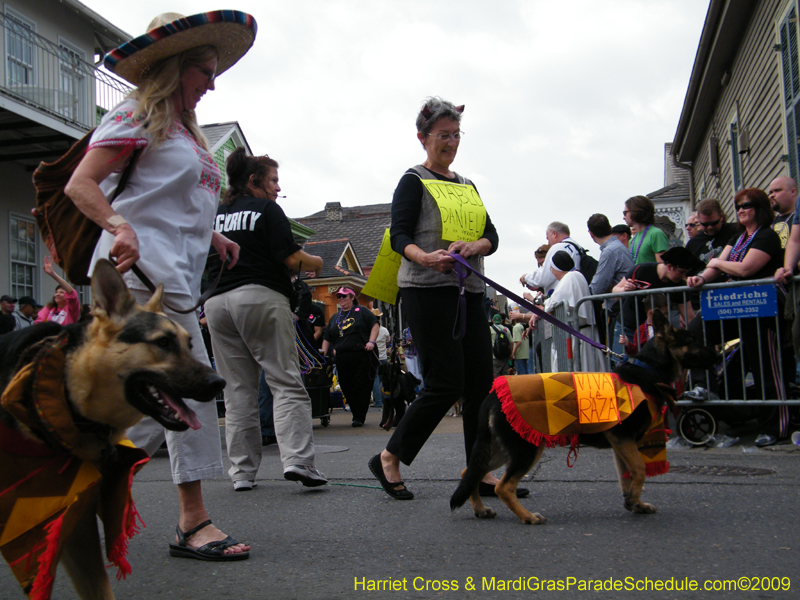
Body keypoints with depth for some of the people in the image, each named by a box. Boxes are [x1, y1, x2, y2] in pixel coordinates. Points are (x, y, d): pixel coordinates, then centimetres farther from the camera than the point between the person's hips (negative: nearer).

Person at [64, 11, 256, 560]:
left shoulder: (185, 130, 27)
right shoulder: (137, 115, -1)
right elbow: (80, 184, -11)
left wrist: (212, 236, 15)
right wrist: (119, 227, -29)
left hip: (174, 277, 10)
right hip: (144, 270, -10)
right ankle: (194, 522, -4)